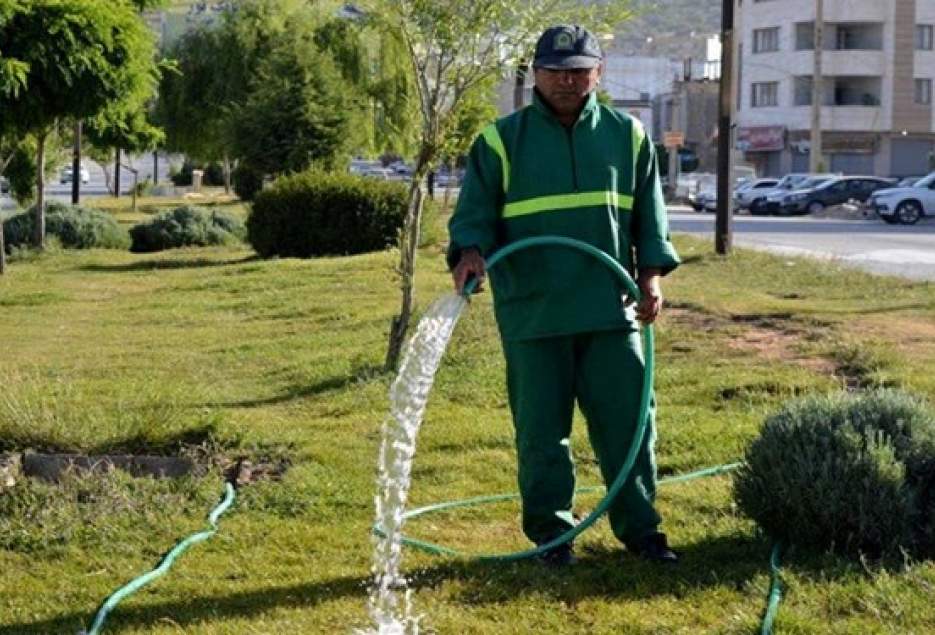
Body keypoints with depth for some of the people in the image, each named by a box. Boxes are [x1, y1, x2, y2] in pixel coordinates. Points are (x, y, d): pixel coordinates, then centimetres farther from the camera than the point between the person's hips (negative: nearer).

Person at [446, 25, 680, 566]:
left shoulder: (627, 136, 9)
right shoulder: (502, 140, 1)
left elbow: (650, 217, 14)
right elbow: (475, 215, 0)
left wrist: (653, 275, 2)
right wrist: (470, 253, -20)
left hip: (611, 311, 2)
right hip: (532, 314, -2)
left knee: (628, 422, 4)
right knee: (542, 430, 5)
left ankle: (639, 528, 15)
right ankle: (551, 532, 17)